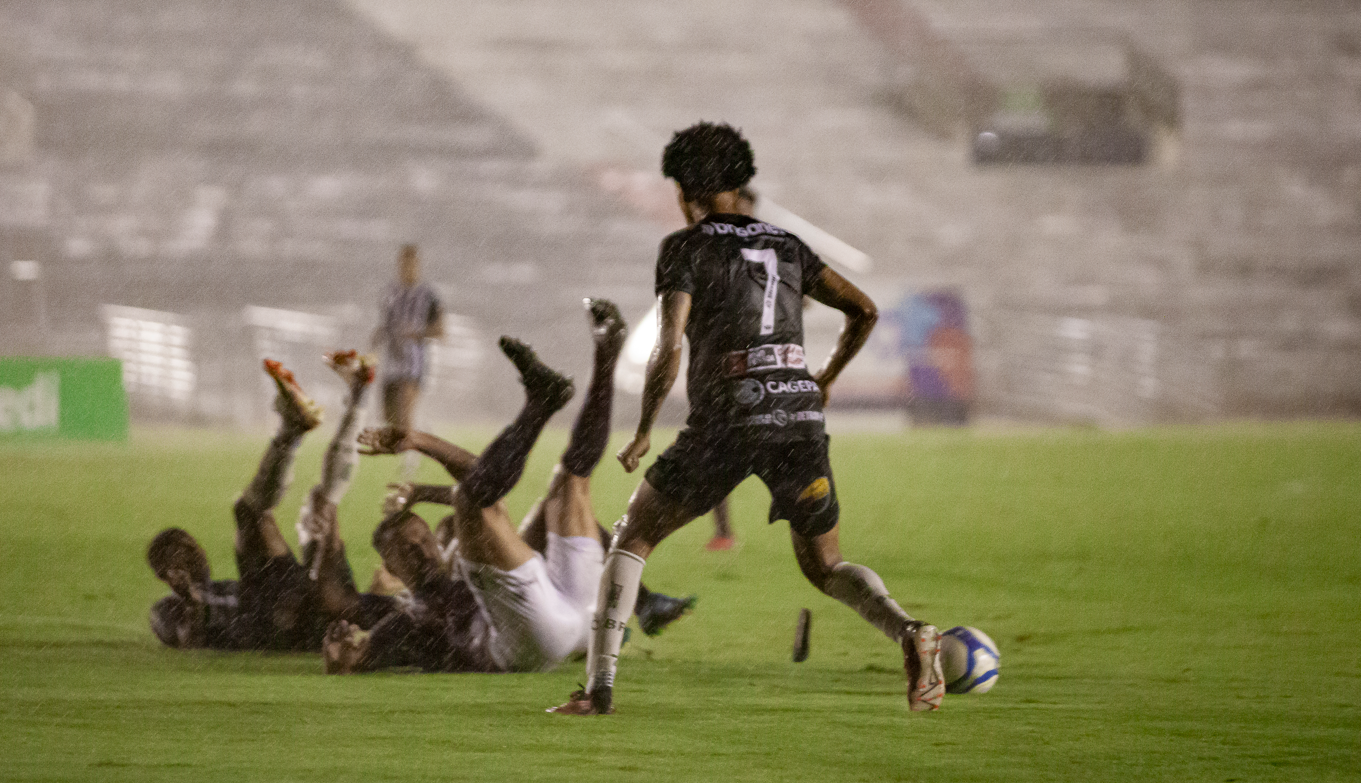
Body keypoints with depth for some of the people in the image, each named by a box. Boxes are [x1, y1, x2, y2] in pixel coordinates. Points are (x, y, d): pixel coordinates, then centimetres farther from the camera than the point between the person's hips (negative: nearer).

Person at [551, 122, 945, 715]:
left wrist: (642, 434, 3)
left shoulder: (686, 248, 3)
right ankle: (908, 633, -12)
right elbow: (864, 310, 15)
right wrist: (824, 381, 29)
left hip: (728, 417, -4)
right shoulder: (786, 246, 18)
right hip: (799, 411, 4)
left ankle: (599, 688, 1)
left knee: (632, 537, 13)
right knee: (823, 565, 19)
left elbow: (669, 350, -8)